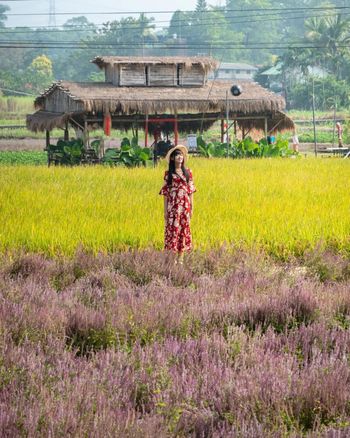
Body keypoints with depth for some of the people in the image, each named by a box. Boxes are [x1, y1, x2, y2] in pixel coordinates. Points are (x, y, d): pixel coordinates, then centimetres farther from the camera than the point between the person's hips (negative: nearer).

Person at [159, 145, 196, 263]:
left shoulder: (187, 172, 8)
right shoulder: (168, 173, 1)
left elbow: (190, 191, 9)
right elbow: (165, 192, 2)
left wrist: (192, 208, 5)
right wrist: (165, 210, -2)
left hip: (185, 205, 3)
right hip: (173, 206, -2)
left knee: (184, 229, 3)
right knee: (172, 229, -5)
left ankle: (180, 258, 8)